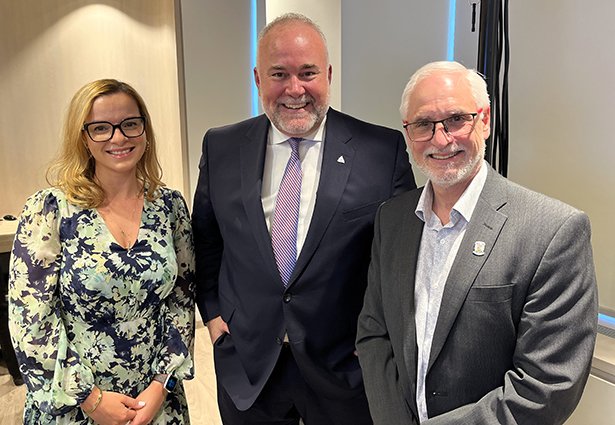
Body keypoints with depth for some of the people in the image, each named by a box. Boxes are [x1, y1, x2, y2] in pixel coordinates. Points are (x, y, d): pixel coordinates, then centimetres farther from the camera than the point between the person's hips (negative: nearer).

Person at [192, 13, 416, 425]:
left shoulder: (384, 150, -11)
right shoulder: (221, 148, -2)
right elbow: (205, 238, 9)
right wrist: (212, 311, 3)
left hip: (346, 364, -1)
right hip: (247, 364, 2)